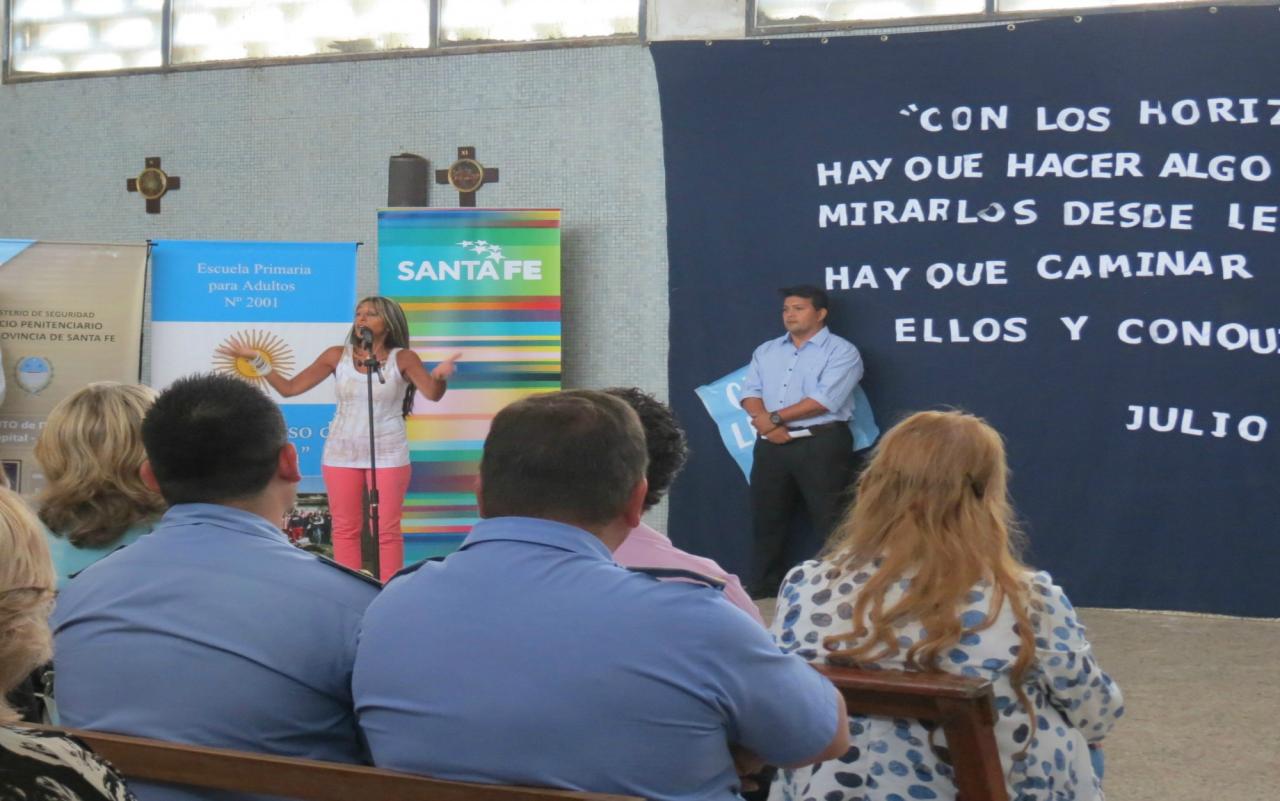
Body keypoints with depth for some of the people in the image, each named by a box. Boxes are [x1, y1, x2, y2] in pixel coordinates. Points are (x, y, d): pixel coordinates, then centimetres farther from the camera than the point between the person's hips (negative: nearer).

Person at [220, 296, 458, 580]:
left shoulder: (402, 358, -7)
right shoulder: (337, 355, 0)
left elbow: (432, 394, -21)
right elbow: (289, 388, 2)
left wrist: (440, 376, -44)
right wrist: (256, 359, -7)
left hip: (387, 453, -3)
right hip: (341, 452, 3)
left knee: (387, 530, -1)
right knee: (345, 529, 6)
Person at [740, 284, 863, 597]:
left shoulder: (841, 351, -3)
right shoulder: (766, 351, 18)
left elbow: (825, 400, -14)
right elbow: (750, 393, 8)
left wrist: (776, 417, -10)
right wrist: (766, 422, -13)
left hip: (821, 444, -6)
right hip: (771, 446, 6)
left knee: (832, 523, -5)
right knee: (767, 520, 12)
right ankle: (762, 590, 23)